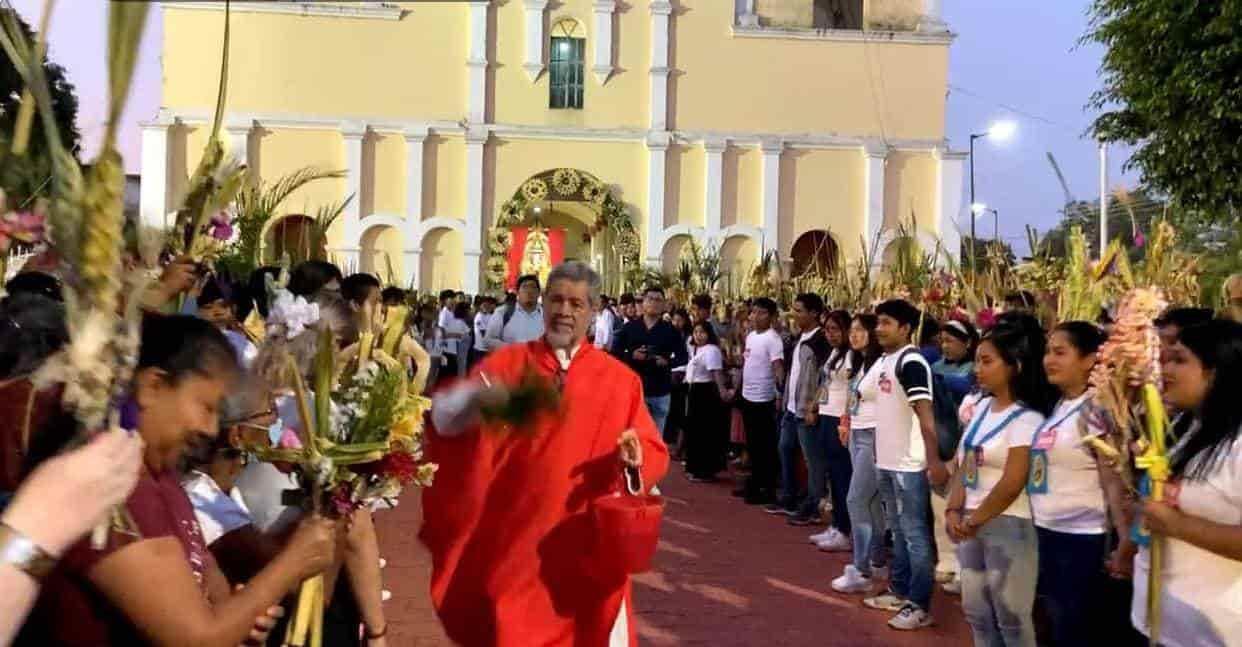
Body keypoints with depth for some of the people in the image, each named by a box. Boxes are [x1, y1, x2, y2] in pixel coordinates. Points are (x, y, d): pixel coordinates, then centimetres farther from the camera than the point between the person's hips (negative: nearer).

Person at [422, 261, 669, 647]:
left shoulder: (619, 379, 0)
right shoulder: (506, 364, -1)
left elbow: (655, 452, 1)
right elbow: (444, 417, -12)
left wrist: (636, 457, -22)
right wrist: (473, 396, -33)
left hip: (588, 544, 0)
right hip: (514, 538, 0)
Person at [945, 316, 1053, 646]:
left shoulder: (1027, 419, -13)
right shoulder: (982, 407, 9)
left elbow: (1012, 484, -17)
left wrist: (974, 520, -10)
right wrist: (954, 511, -2)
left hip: (1008, 526, -7)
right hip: (973, 523, 7)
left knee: (1011, 617, 1)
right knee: (976, 612, 15)